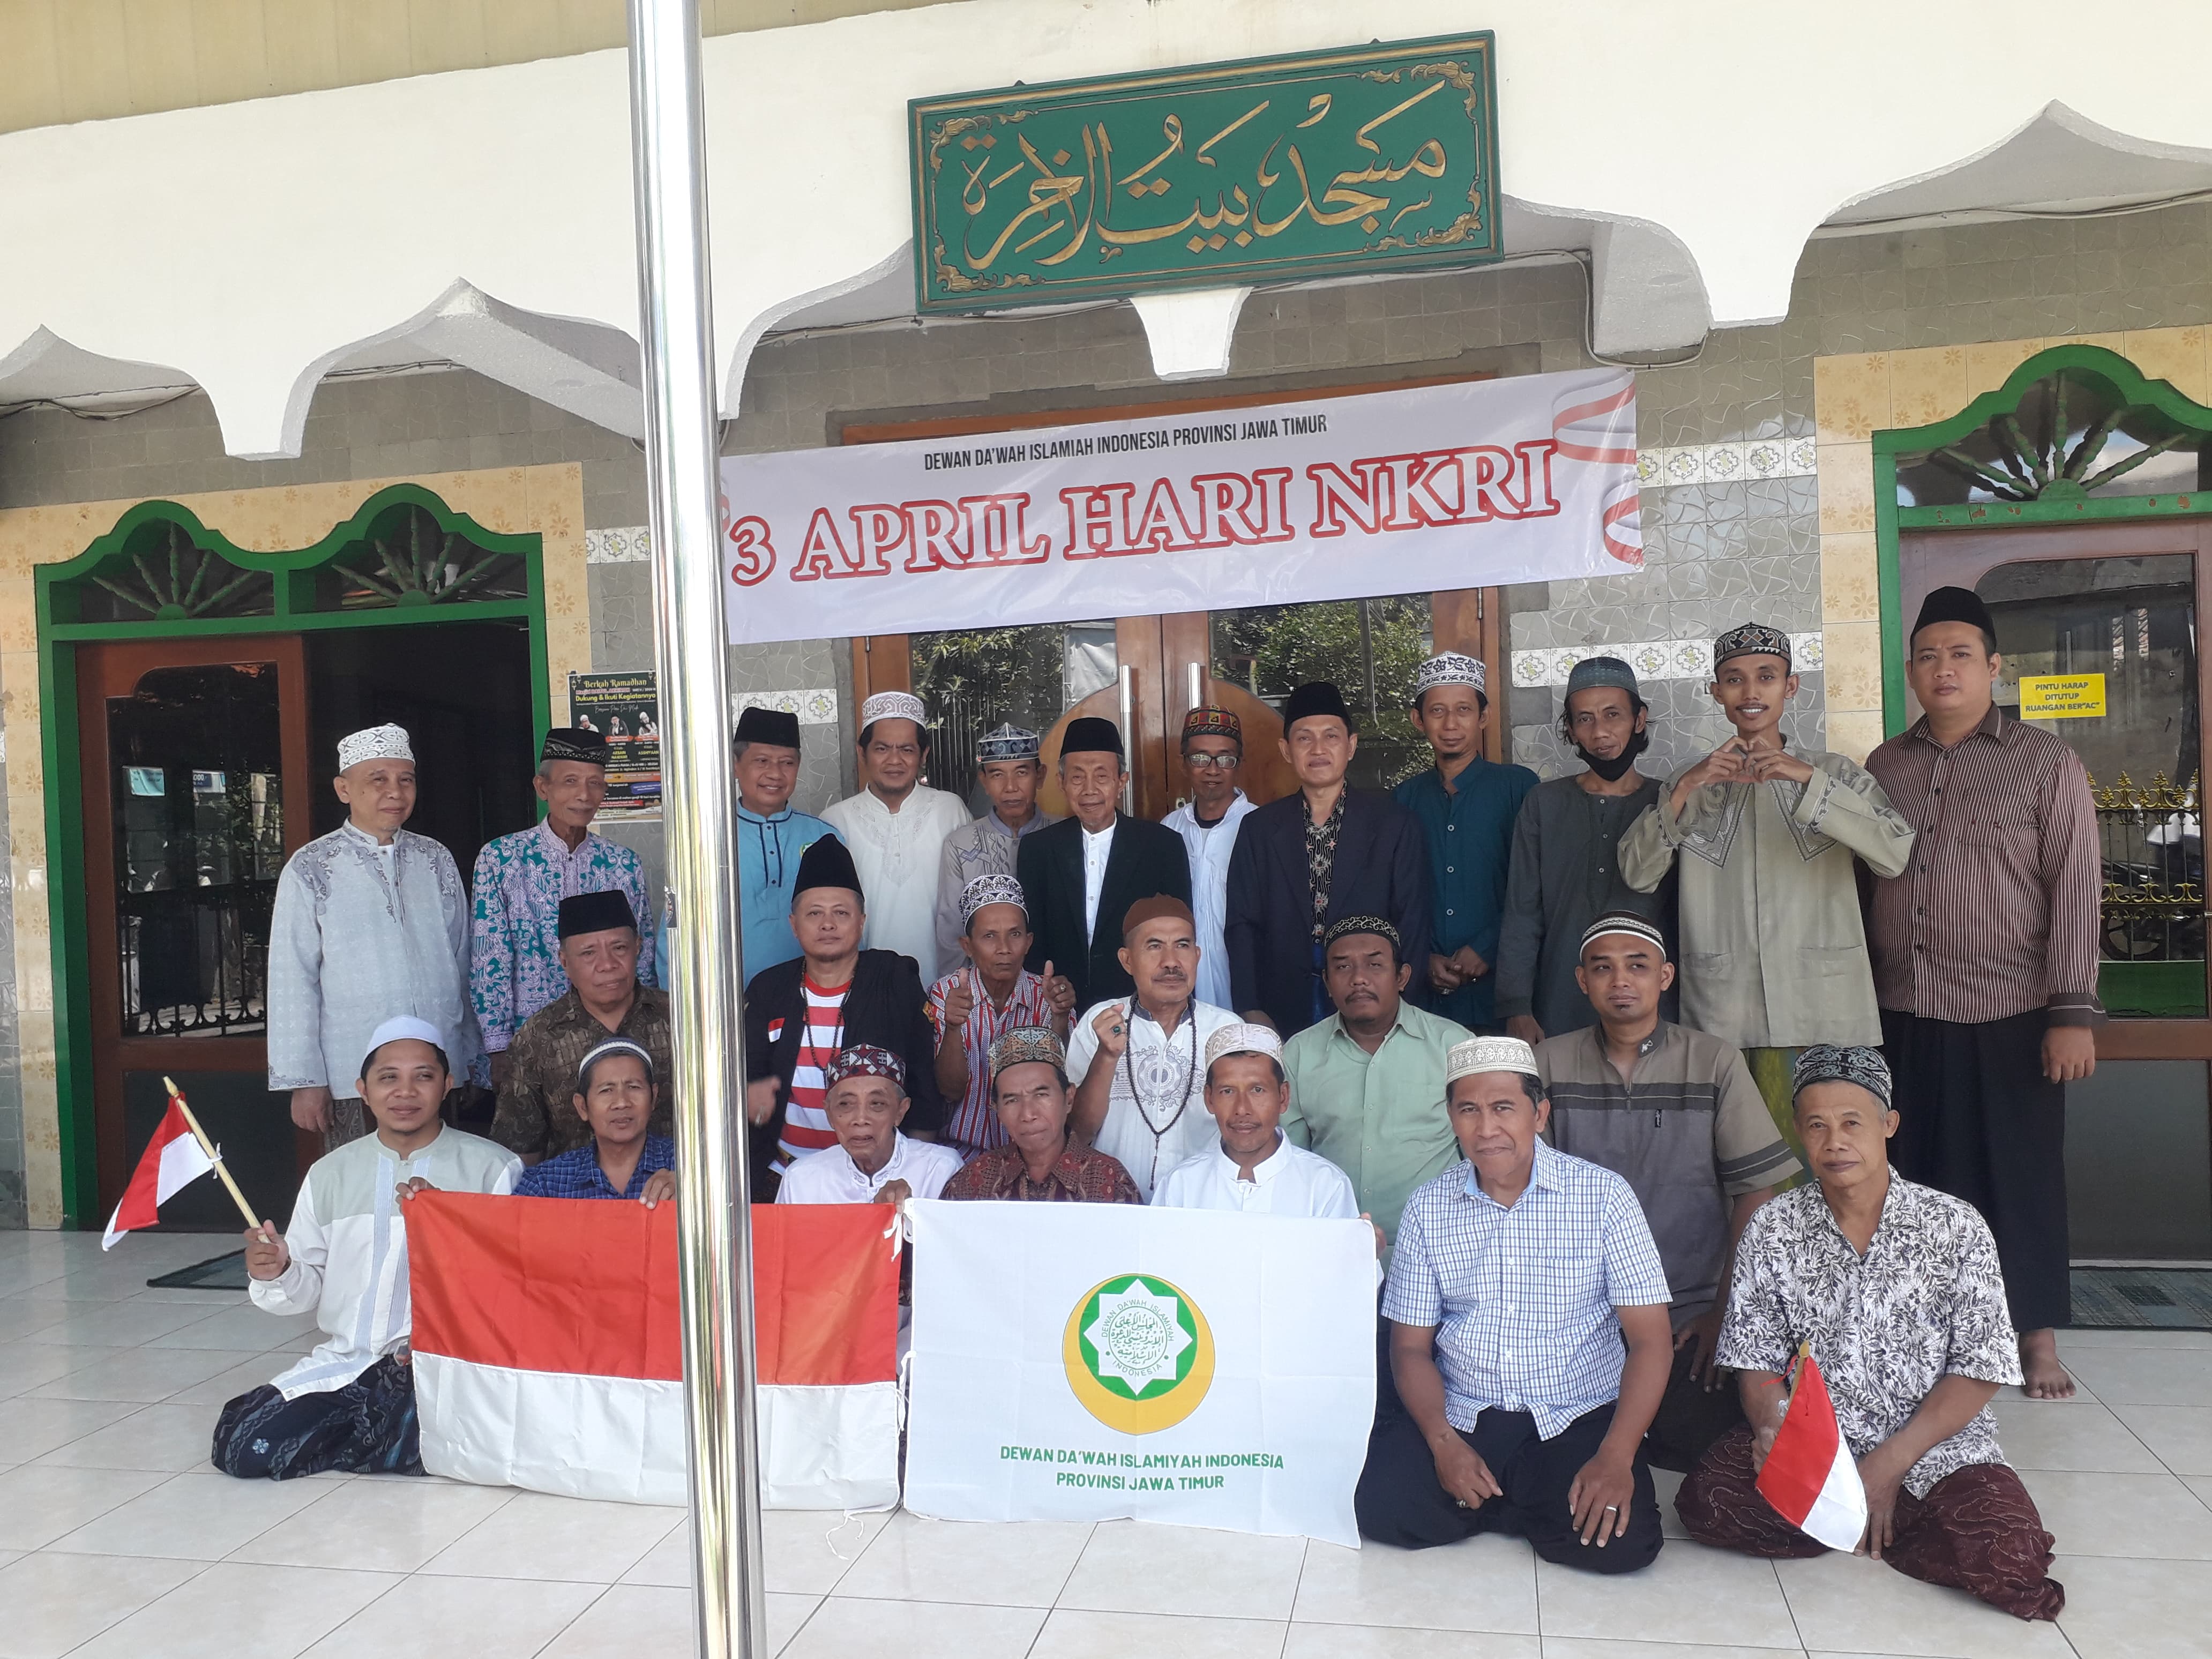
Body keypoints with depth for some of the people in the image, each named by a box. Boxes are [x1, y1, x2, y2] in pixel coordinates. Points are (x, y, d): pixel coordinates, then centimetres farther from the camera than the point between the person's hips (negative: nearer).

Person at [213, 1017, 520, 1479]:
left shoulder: (493, 1168, -2)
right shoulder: (330, 1173, 13)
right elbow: (310, 1288, 14)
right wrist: (277, 1275, -7)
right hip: (343, 1361, 4)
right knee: (241, 1447, -15)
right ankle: (384, 1427, 7)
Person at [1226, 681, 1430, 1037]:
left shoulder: (1396, 825, 2)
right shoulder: (1259, 829, 6)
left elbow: (1412, 926, 1)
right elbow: (1242, 925, 5)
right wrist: (1249, 1009, -5)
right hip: (1283, 1017, 1)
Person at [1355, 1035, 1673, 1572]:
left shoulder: (1603, 1195, -5)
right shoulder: (1428, 1208, 3)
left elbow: (1650, 1338, -6)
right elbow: (1411, 1347, 5)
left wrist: (1616, 1457, -19)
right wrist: (1443, 1442, -13)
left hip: (1578, 1420, -2)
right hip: (1461, 1418, 2)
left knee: (1619, 1542, -27)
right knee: (1379, 1504, -22)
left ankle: (1493, 1503, 3)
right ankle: (1514, 1504, 5)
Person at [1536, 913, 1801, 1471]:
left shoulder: (1714, 1062, 0)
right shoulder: (1550, 1063, 2)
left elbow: (1758, 1190, -2)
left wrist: (1726, 1309, -6)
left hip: (1690, 1313, 0)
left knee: (1704, 1440, -19)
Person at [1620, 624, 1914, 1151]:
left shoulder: (1835, 773, 11)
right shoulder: (1693, 784, 14)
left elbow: (1896, 854, -8)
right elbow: (1637, 874, 0)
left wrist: (1809, 778, -16)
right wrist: (1685, 790, -12)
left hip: (1825, 1013, -1)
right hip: (1723, 1020, 1)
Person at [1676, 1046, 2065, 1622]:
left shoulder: (1956, 1228, -5)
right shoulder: (1772, 1230, -1)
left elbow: (1980, 1370, -5)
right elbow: (1758, 1362, 2)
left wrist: (1890, 1464, -13)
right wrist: (1771, 1425, -21)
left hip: (1934, 1446, -1)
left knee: (2011, 1556, -29)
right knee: (1705, 1501, -24)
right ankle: (1866, 1524, -3)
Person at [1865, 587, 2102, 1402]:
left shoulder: (2047, 765, -1)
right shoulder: (1884, 765, 10)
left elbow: (2075, 890, -6)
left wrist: (2073, 1012, -12)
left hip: (2009, 1015, -3)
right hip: (1903, 1014, 3)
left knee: (2020, 1174, 5)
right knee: (1917, 1174, 9)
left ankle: (2037, 1336, 20)